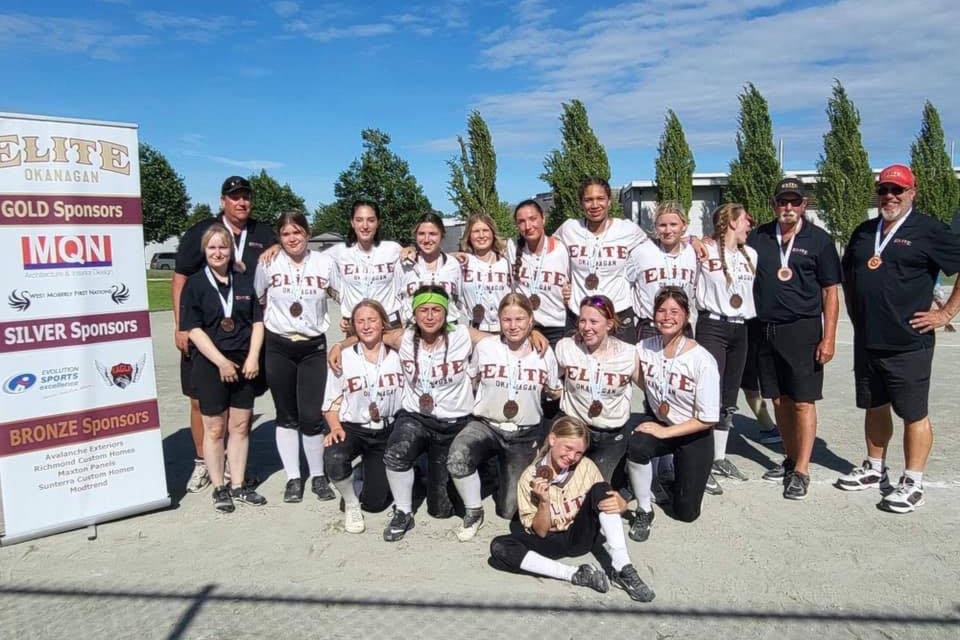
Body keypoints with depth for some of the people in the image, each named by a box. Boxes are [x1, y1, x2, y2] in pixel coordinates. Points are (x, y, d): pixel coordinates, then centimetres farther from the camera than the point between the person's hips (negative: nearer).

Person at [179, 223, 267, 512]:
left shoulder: (246, 281, 7)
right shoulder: (195, 284, -2)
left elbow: (258, 321, 7)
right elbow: (194, 329, -8)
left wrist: (253, 358, -6)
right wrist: (221, 362, -14)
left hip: (244, 363, 3)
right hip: (210, 365, -3)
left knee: (240, 426, 8)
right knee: (215, 428, 5)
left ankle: (238, 485, 19)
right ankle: (219, 488, 16)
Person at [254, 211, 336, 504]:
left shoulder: (325, 263, 0)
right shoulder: (268, 264, -1)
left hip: (314, 347, 0)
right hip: (278, 348, 1)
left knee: (312, 416, -3)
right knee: (287, 416, 8)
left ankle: (318, 476, 15)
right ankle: (293, 478, 19)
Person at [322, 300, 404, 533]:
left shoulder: (397, 355, -3)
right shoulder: (342, 358, -5)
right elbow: (332, 401, 0)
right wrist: (335, 427, -16)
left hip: (387, 432, 1)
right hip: (352, 428, -1)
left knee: (375, 503, 1)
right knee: (333, 458, -36)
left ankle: (379, 474, 38)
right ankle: (351, 504, -4)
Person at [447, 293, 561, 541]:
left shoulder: (544, 352, -2)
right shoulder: (485, 347, -5)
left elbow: (555, 392, 11)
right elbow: (470, 382, 10)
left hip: (525, 436, 1)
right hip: (485, 425, -1)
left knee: (508, 510, 0)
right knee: (457, 459, -34)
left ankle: (508, 476, 34)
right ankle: (473, 512, -6)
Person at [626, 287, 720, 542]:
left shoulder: (702, 360, -22)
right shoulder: (644, 348, -10)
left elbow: (708, 419, -18)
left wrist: (665, 432, -20)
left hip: (693, 435, -2)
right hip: (657, 422, 2)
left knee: (686, 513, 2)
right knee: (636, 446, -35)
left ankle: (671, 470, 35)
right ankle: (644, 511, -9)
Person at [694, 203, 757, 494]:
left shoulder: (751, 255, 12)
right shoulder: (704, 251, -7)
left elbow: (758, 286, 20)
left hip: (739, 329, 7)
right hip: (712, 327, -7)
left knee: (729, 399, 12)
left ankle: (720, 457, 23)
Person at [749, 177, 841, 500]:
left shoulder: (818, 239, 0)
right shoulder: (758, 237, 9)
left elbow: (830, 292, 0)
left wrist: (829, 337, -7)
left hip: (803, 330, -3)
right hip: (766, 329, 4)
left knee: (803, 401, -2)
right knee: (779, 399, 12)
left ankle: (801, 471, 5)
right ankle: (790, 459, 27)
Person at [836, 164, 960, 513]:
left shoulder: (928, 230, -6)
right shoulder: (864, 231, 12)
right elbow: (847, 275, 23)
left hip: (908, 343, -6)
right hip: (867, 339, 6)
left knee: (913, 413, 3)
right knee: (874, 407, 17)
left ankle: (912, 483, 13)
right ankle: (874, 469, 31)